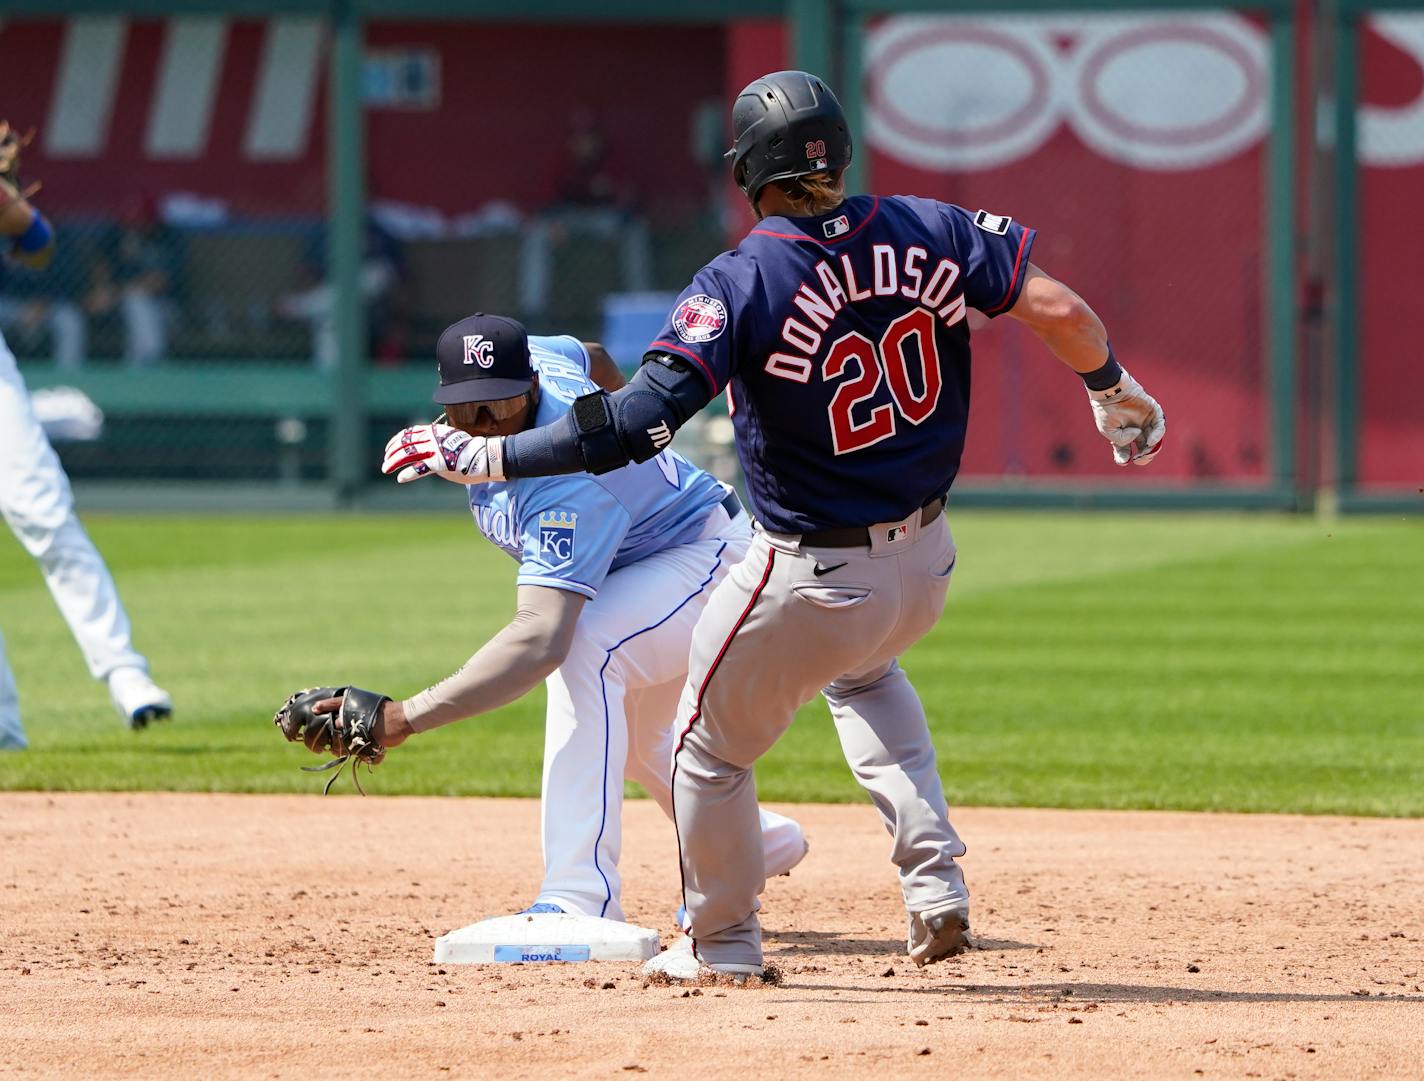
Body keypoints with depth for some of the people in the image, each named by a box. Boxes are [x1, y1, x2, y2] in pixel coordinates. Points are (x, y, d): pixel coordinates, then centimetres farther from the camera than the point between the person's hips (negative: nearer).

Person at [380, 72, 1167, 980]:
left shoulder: (741, 284, -20)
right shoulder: (930, 233, -7)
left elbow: (638, 422, -29)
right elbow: (1056, 308, -11)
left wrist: (489, 457, -26)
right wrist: (1115, 392, 8)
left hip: (808, 582, -6)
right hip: (926, 565, 6)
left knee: (712, 744, 19)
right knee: (862, 671, 37)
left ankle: (724, 941, 34)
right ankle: (935, 883, 21)